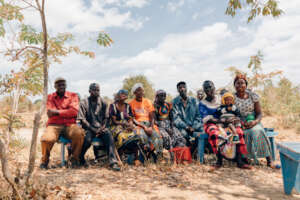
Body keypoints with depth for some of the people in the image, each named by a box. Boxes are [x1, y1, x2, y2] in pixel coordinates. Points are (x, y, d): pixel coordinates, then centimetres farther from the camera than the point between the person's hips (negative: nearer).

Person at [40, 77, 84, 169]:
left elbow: (74, 111, -6)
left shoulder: (73, 96, 10)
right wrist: (67, 112, -8)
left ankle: (74, 158, -7)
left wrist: (57, 112, -10)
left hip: (69, 125, 0)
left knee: (79, 133, -33)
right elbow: (50, 113, -3)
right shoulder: (50, 97, 13)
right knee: (46, 138, -31)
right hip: (54, 125, 1)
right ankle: (44, 160, 2)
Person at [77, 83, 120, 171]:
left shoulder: (103, 103, 9)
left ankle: (113, 162, -31)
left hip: (101, 128, 2)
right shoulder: (84, 103, 0)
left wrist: (101, 128, -9)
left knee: (109, 135, -28)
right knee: (87, 139, -32)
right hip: (88, 128, -2)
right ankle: (80, 157, 0)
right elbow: (82, 120, -5)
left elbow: (105, 118, 10)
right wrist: (93, 130, -14)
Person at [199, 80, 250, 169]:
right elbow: (206, 118, -9)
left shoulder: (221, 98, 16)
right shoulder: (202, 104, 4)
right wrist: (218, 120, -25)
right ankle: (219, 159, -26)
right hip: (211, 124, -3)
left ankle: (239, 161, -21)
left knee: (238, 131, -25)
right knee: (214, 133, -39)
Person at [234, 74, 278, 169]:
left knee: (257, 131, -31)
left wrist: (255, 121, -19)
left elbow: (259, 113, 3)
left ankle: (269, 160, -24)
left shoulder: (253, 96, 3)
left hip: (253, 122, 1)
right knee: (246, 133, -33)